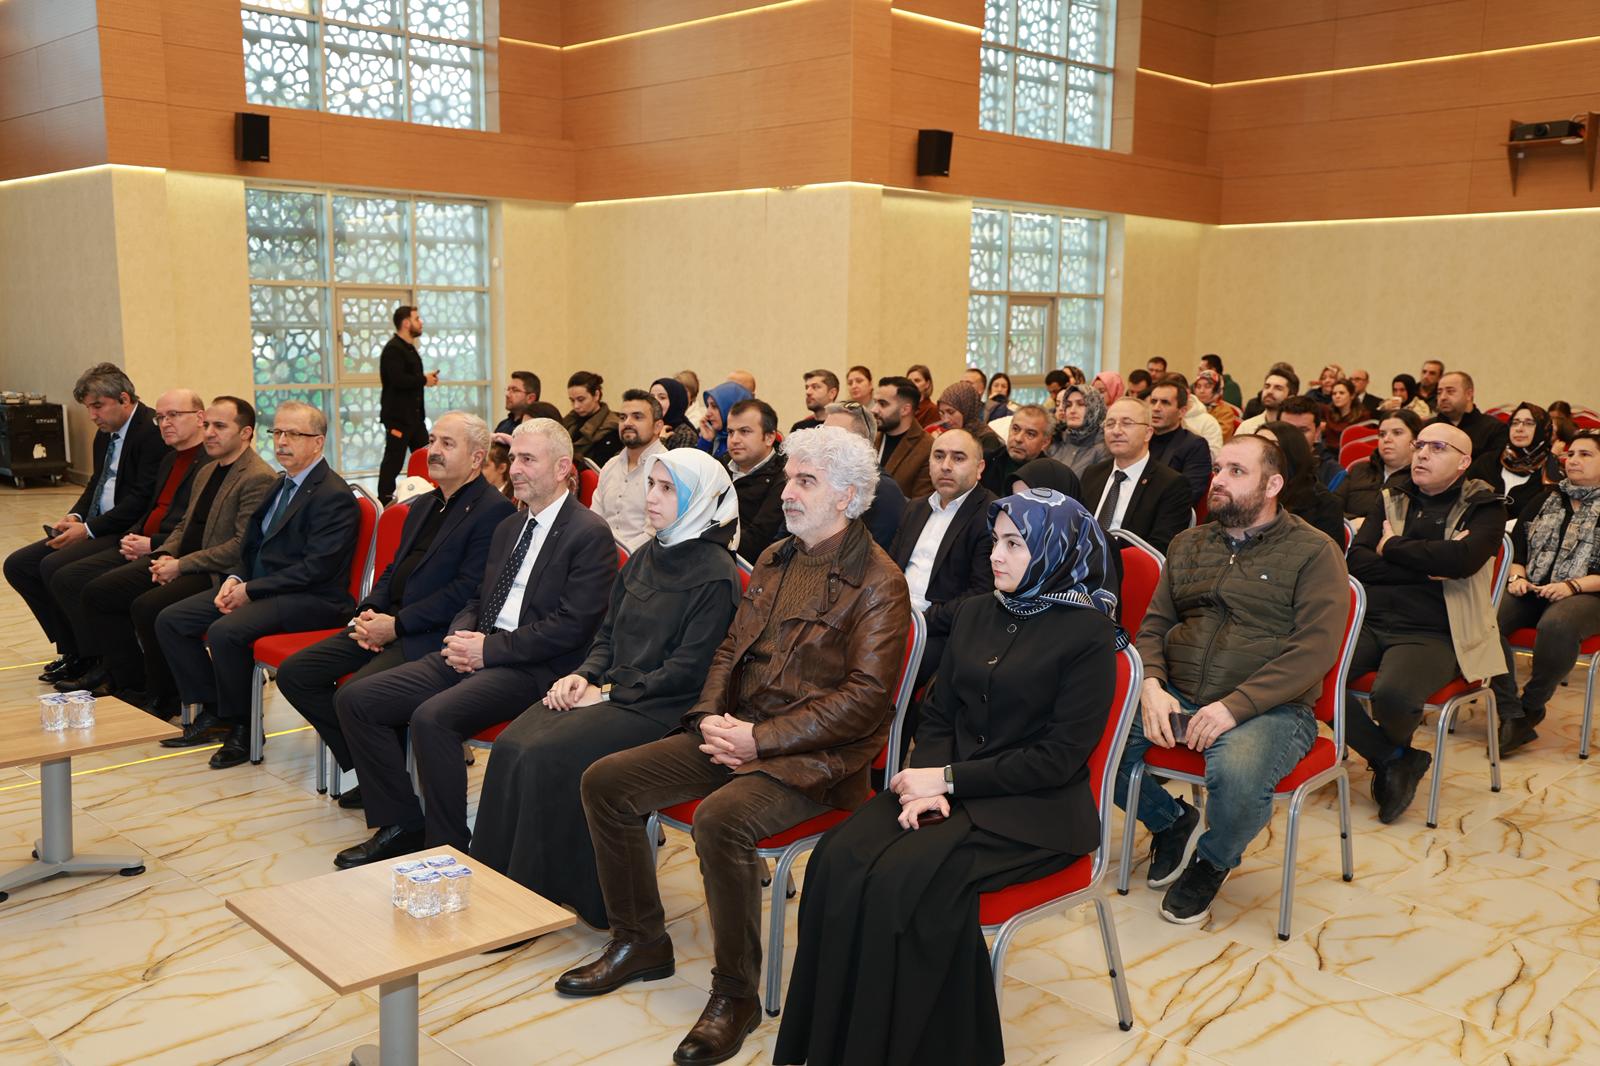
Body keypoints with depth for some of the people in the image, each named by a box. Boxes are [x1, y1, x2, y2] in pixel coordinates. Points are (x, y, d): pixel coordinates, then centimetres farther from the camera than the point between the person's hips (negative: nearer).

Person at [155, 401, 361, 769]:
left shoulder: (334, 496, -14)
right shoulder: (281, 486, 17)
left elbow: (316, 569, -20)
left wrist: (251, 590, -17)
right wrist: (235, 580, 0)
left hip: (310, 600, -10)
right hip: (255, 586, 10)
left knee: (225, 631, -31)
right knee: (170, 620, 0)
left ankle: (241, 728, -10)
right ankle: (212, 711, 9)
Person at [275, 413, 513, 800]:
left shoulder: (493, 510, -9)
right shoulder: (422, 506, 21)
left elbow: (467, 591, -16)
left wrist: (397, 624, -16)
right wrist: (368, 612, 1)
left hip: (432, 635, -9)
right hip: (385, 623, 9)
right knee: (294, 673, -1)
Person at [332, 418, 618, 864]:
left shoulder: (589, 534, -8)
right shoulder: (508, 527, 20)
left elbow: (573, 626, -16)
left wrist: (489, 648, -15)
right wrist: (460, 636, 1)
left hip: (531, 667, -9)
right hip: (478, 654, 9)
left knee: (432, 717, -31)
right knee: (355, 699, -2)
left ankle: (448, 849, -14)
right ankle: (401, 825, 7)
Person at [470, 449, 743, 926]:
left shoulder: (715, 574, -10)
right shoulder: (643, 557, 15)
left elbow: (687, 670, -14)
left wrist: (608, 694, -13)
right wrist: (583, 676, -1)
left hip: (661, 708, -7)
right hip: (609, 689, 7)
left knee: (548, 755, -25)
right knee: (511, 744, -16)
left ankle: (539, 893, -10)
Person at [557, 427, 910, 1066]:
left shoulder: (876, 582, -10)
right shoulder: (775, 559, 14)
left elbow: (864, 698, -17)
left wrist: (759, 739, -20)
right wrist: (711, 718, -1)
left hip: (815, 756, -8)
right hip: (738, 733, 8)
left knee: (721, 818, -35)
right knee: (605, 782, -2)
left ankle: (735, 995, -14)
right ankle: (640, 943, 14)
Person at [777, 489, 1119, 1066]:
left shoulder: (1088, 634, -7)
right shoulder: (976, 612, 13)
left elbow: (1059, 757, -12)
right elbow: (938, 713, 13)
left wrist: (949, 779, -14)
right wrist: (927, 784, -8)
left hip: (1032, 809, -6)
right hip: (948, 788, 6)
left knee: (906, 882, -29)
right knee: (838, 861, -20)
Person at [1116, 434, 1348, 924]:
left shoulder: (1315, 553, -1)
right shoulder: (1188, 544, 18)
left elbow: (1314, 649, -12)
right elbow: (1154, 625, 16)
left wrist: (1234, 706, -21)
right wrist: (1152, 685, -6)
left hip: (1269, 707, -5)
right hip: (1174, 698, 5)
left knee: (1237, 776, -37)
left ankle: (1213, 859, 0)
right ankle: (1171, 821, 10)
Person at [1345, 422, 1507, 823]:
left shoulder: (1483, 508, 9)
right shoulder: (1393, 500, 19)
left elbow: (1463, 558, -14)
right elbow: (1356, 561, 4)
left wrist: (1393, 547, -2)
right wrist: (1429, 564, -7)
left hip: (1432, 634, -4)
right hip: (1371, 623, 4)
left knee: (1392, 694, -36)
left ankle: (1393, 751, 5)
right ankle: (1395, 759, -3)